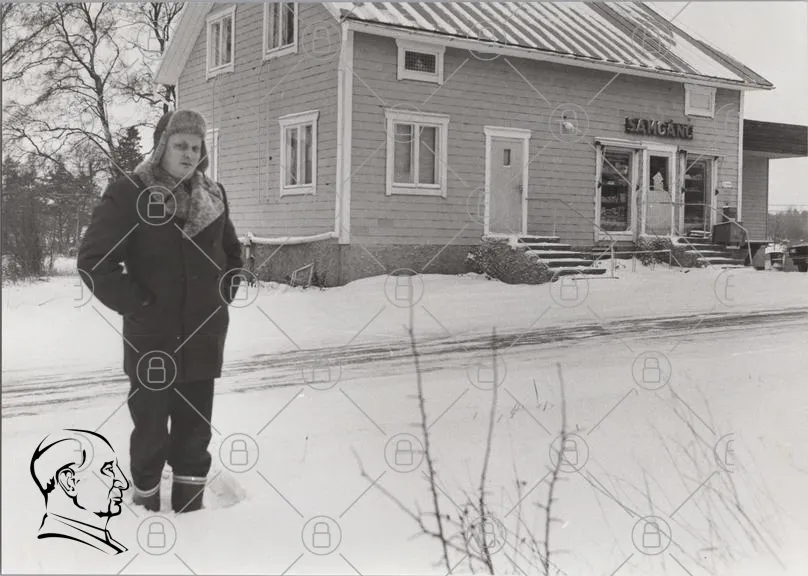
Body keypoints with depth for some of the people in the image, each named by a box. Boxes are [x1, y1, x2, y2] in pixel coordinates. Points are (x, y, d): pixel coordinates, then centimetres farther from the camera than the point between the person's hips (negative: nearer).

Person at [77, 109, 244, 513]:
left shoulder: (213, 196, 8)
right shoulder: (128, 193, -9)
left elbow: (232, 254, 22)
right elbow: (93, 260, -13)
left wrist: (223, 295, 9)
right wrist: (135, 304, -14)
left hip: (204, 338, 5)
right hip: (152, 339, -4)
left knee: (195, 427, 13)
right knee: (150, 427, 7)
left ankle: (190, 506, 27)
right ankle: (146, 504, 24)